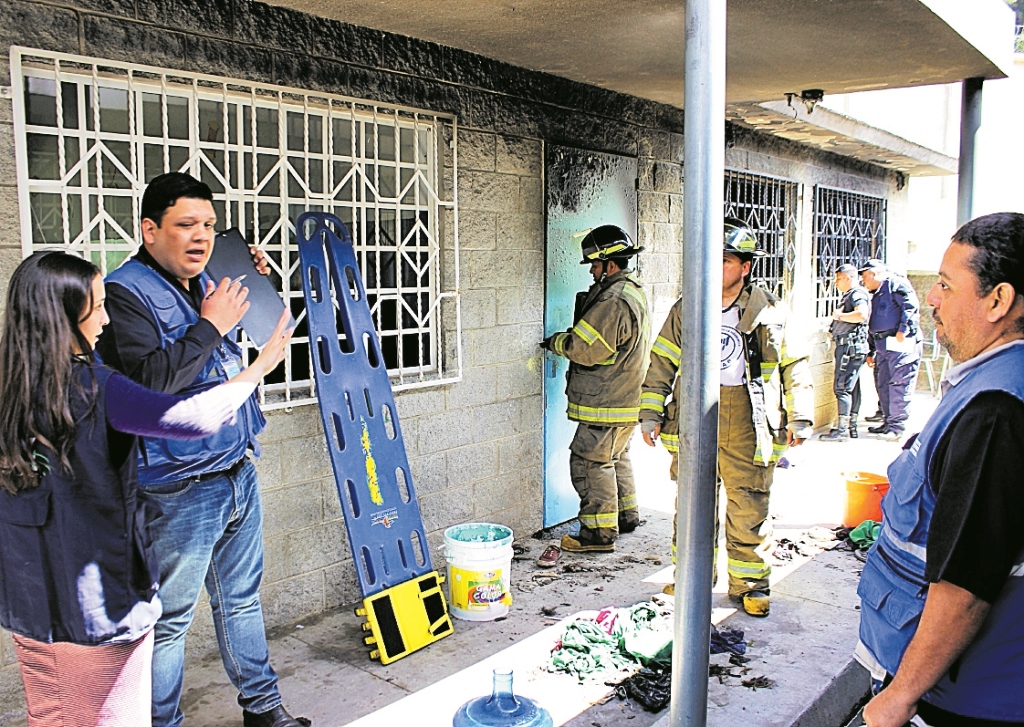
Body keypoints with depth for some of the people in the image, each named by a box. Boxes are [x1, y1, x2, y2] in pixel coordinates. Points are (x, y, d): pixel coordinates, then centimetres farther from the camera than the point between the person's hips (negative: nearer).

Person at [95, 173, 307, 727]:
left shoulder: (204, 284, 11)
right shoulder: (125, 292, -14)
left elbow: (248, 346, 29)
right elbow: (150, 381, -27)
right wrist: (210, 324, -20)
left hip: (238, 474, 8)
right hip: (180, 489, -8)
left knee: (241, 599, 21)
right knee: (168, 620, 6)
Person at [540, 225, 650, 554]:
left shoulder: (613, 301, -22)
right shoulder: (634, 293, 13)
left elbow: (585, 349, -24)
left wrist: (554, 342, -6)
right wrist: (567, 339, 6)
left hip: (606, 404, -11)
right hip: (626, 400, 11)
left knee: (589, 462, -3)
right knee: (615, 458, 23)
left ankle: (599, 532, 3)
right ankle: (626, 515, 35)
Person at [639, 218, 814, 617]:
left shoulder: (768, 312, 1)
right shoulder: (685, 309, 5)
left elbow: (795, 366, 6)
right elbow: (662, 363, 9)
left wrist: (799, 419, 2)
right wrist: (650, 414, 6)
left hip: (747, 421, -1)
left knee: (748, 506, 4)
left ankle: (749, 583, 21)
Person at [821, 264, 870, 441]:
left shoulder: (857, 294, -9)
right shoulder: (848, 295, 20)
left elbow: (862, 314, -27)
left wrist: (840, 316, -15)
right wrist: (838, 317, 10)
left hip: (851, 346, -10)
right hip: (845, 346, 10)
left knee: (842, 386, -11)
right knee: (852, 387, 12)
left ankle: (842, 430, -10)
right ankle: (851, 427, 16)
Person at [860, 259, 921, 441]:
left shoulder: (895, 283, -3)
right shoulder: (876, 295, 26)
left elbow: (911, 306, -17)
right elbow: (872, 327, 29)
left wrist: (903, 330, -23)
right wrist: (871, 352, 28)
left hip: (900, 344, -10)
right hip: (883, 346, 10)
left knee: (899, 383, -9)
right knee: (883, 384, 11)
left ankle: (897, 426, -8)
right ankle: (889, 422, 19)